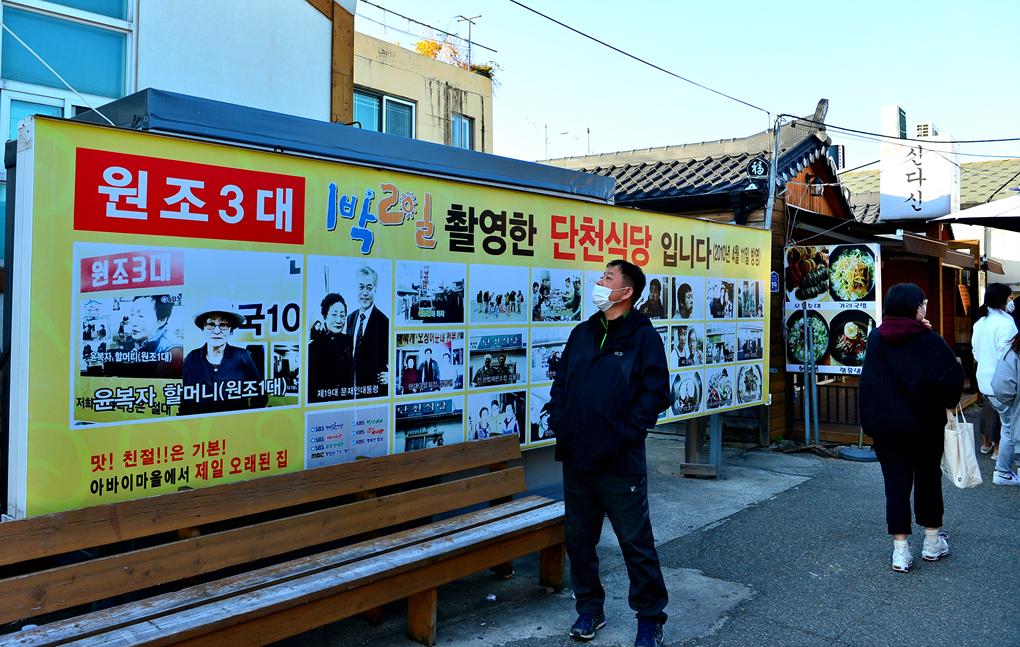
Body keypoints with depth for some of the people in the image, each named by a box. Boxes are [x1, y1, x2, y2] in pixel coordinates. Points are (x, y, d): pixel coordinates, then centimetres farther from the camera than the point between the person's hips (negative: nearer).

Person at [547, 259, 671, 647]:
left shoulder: (643, 336, -5)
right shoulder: (581, 334, 13)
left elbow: (656, 393, -10)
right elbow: (560, 382, 18)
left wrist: (625, 433, -16)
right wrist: (558, 422, 4)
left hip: (619, 462, -6)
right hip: (575, 458, 6)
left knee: (636, 542, 4)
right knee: (578, 539, 15)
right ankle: (589, 610, 33)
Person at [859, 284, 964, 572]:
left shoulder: (875, 338, -2)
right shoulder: (930, 341, -14)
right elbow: (952, 376, -15)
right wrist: (948, 403, 5)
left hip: (885, 426, 2)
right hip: (925, 425, -2)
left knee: (896, 483, 6)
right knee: (928, 480, 16)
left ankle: (900, 550, 7)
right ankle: (932, 542, 30)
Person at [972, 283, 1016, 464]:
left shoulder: (979, 323, 5)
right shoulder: (1006, 324, -21)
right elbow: (1006, 356, -24)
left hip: (984, 375, 8)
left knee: (988, 408, 21)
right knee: (1002, 410, 6)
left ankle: (986, 443, 33)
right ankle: (998, 449, 17)